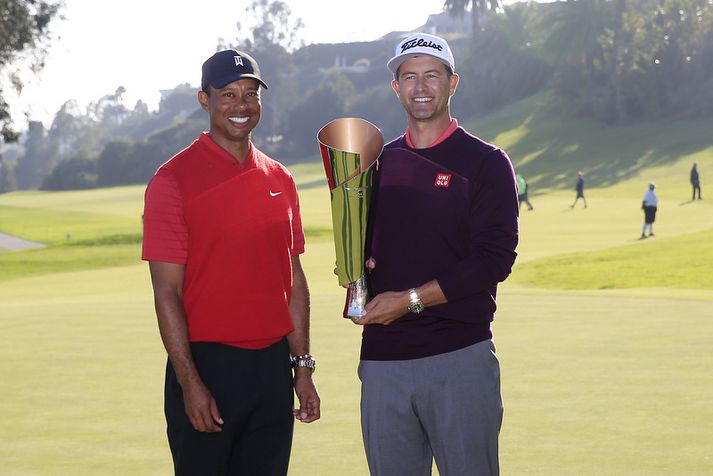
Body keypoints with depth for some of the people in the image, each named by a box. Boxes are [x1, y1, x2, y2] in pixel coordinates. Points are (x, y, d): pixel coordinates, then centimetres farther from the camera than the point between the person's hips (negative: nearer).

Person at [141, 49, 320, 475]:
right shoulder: (173, 180, -6)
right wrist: (190, 383, -15)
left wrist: (303, 366, 10)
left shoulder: (279, 180, 11)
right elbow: (167, 292, -10)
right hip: (206, 364, -5)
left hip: (273, 364, 5)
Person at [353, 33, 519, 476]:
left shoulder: (485, 162, 0)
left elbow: (494, 259, -10)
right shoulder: (378, 163, 16)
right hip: (382, 356, 5)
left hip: (460, 357, -4)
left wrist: (410, 299, -14)